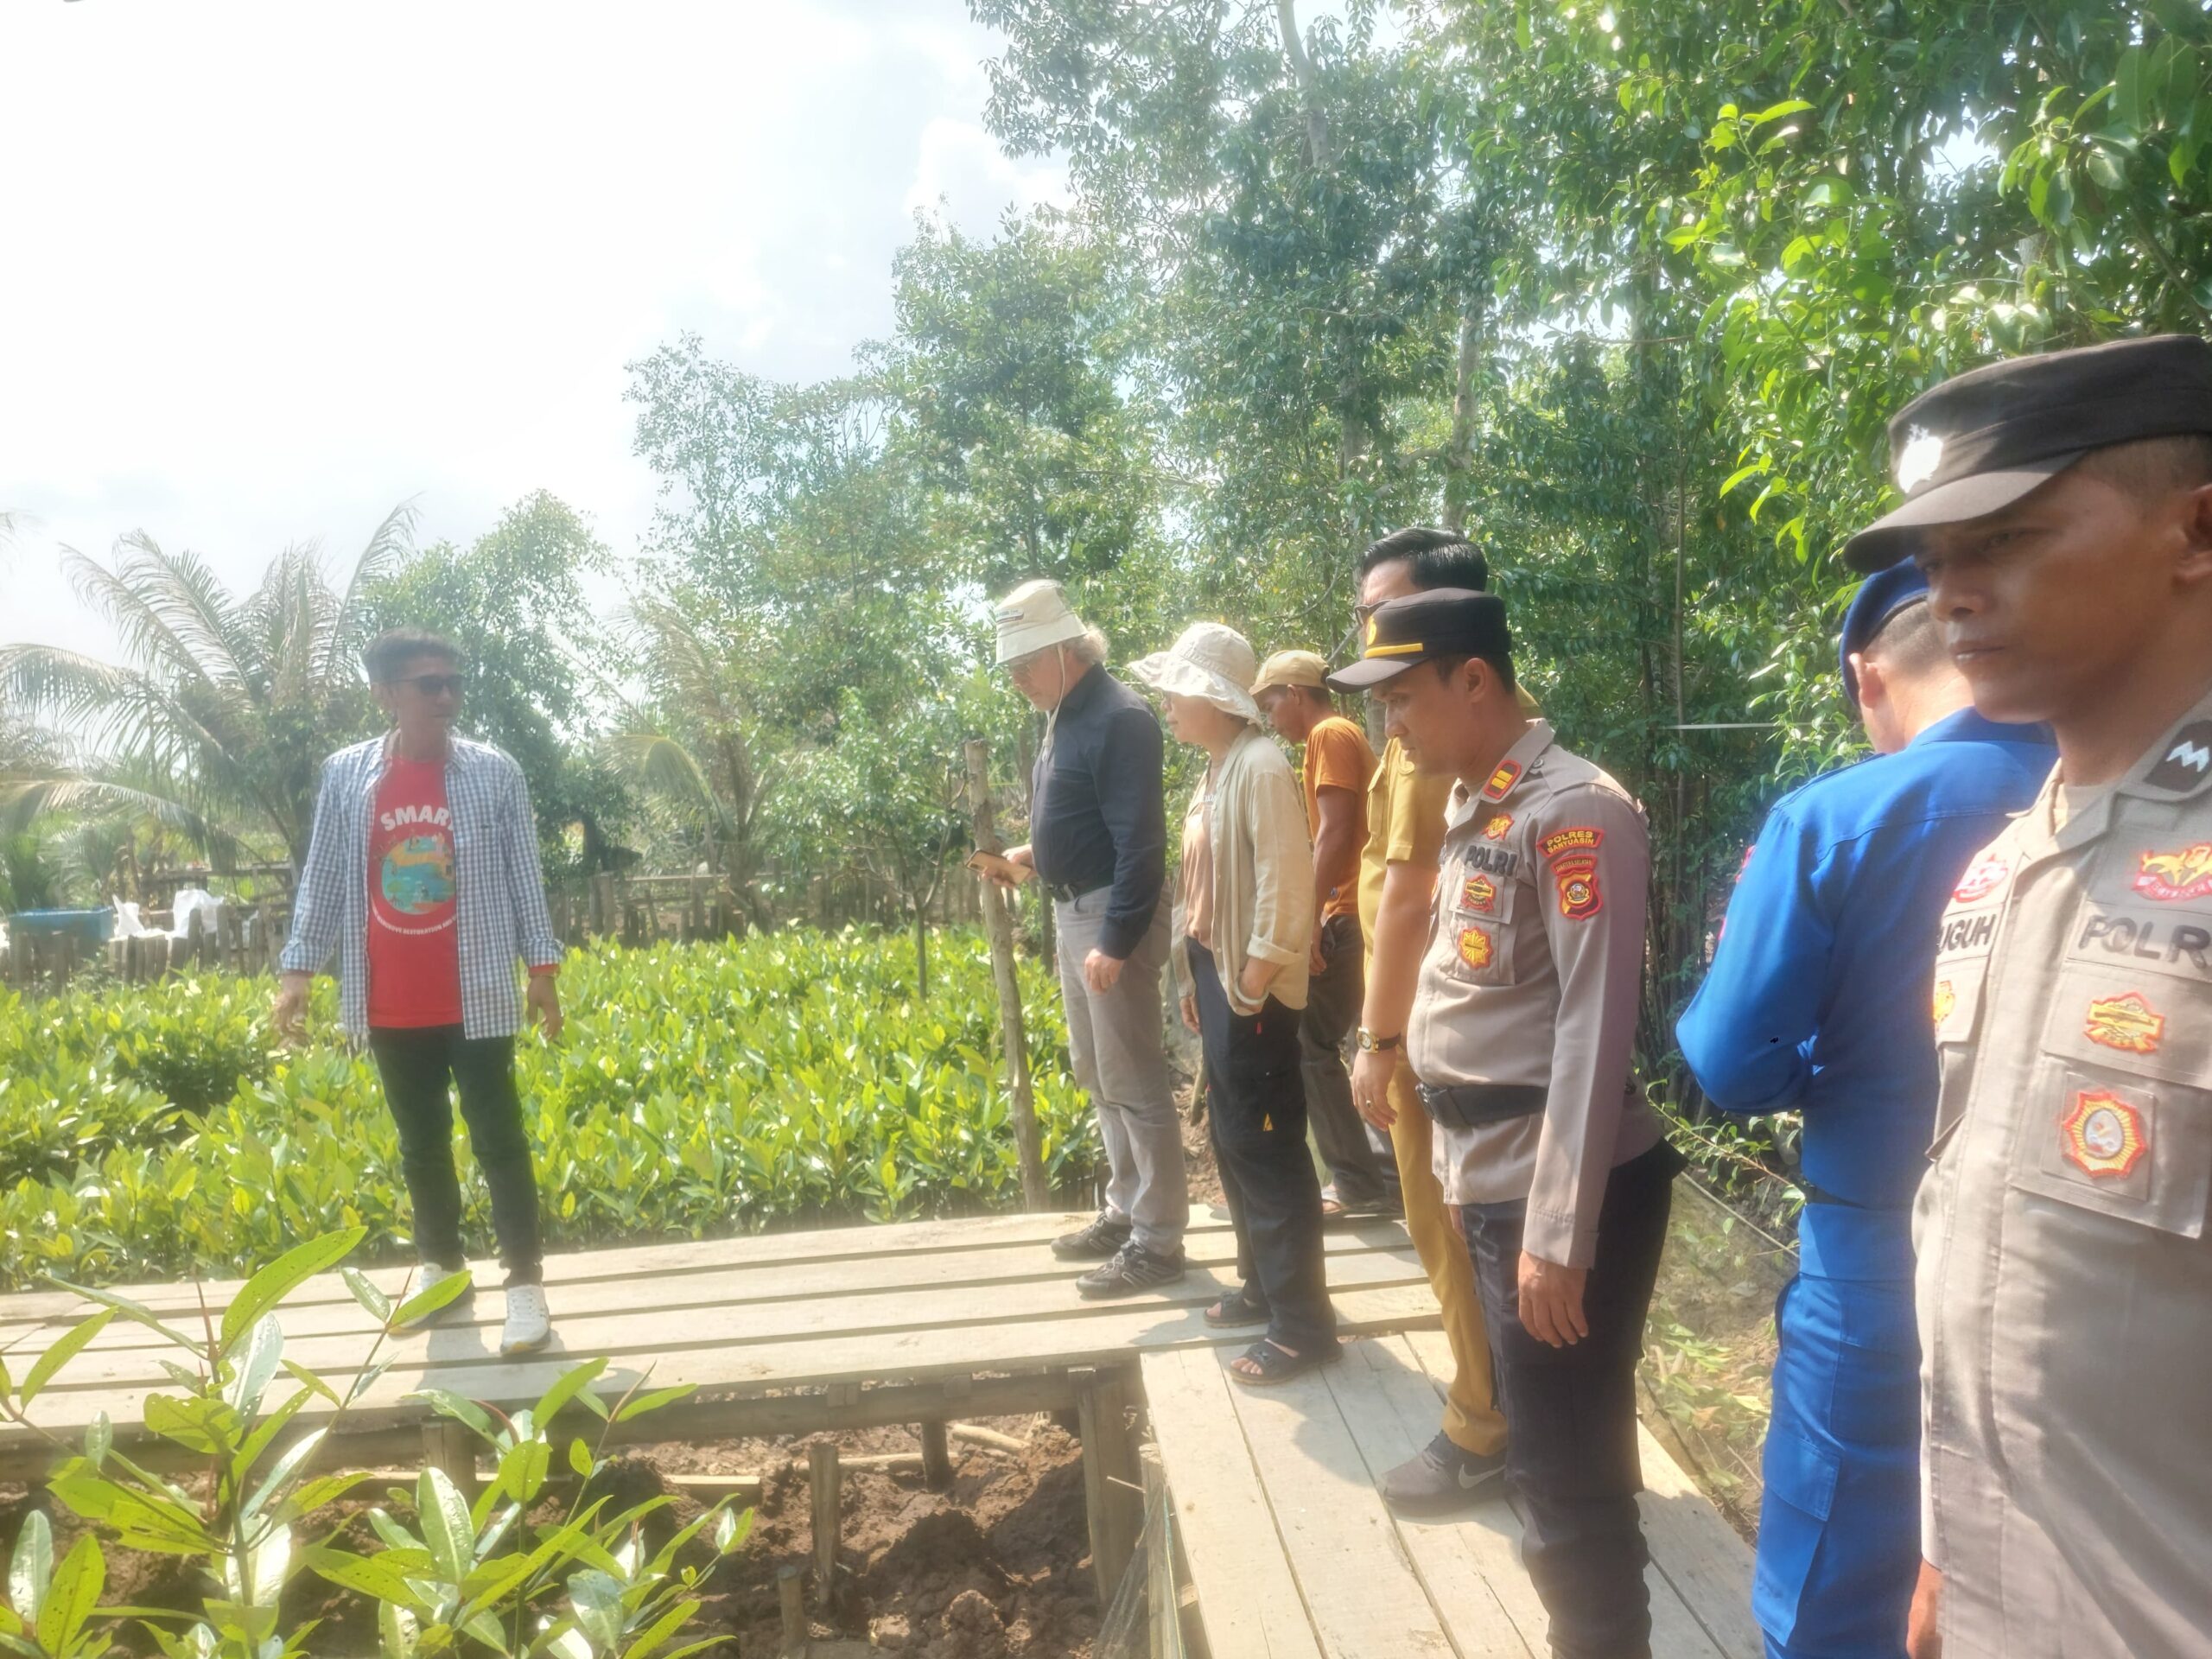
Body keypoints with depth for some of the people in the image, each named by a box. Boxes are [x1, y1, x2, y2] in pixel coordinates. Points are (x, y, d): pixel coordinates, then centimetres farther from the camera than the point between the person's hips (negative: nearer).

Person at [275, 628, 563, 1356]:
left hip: (476, 996, -2)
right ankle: (441, 1262, 31)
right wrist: (297, 969, -2)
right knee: (420, 1141, 15)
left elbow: (524, 876, 0)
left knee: (498, 1137, -1)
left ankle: (525, 1280, 4)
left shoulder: (495, 773, -2)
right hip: (391, 1005, 3)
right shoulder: (345, 775, 2)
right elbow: (323, 879, 5)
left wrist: (543, 968, -3)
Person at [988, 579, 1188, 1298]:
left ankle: (1158, 1240, 9)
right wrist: (1035, 854, 9)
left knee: (1133, 1080, -2)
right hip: (1073, 910, 10)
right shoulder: (1064, 716, 11)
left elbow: (1140, 842, -23)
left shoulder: (1119, 719, -18)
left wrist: (1116, 941, -25)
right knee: (1096, 1073, 18)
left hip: (1113, 916, -10)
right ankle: (1125, 1210, 31)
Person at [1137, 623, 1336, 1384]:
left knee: (1268, 1149, -1)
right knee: (1231, 1140, 17)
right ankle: (1262, 1283, 33)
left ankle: (1303, 1324, 11)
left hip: (1250, 992, -10)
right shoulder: (1215, 769, 12)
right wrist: (1195, 977, 14)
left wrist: (1253, 979, -18)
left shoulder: (1260, 767, -17)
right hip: (1216, 979, 10)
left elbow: (1286, 883, -22)